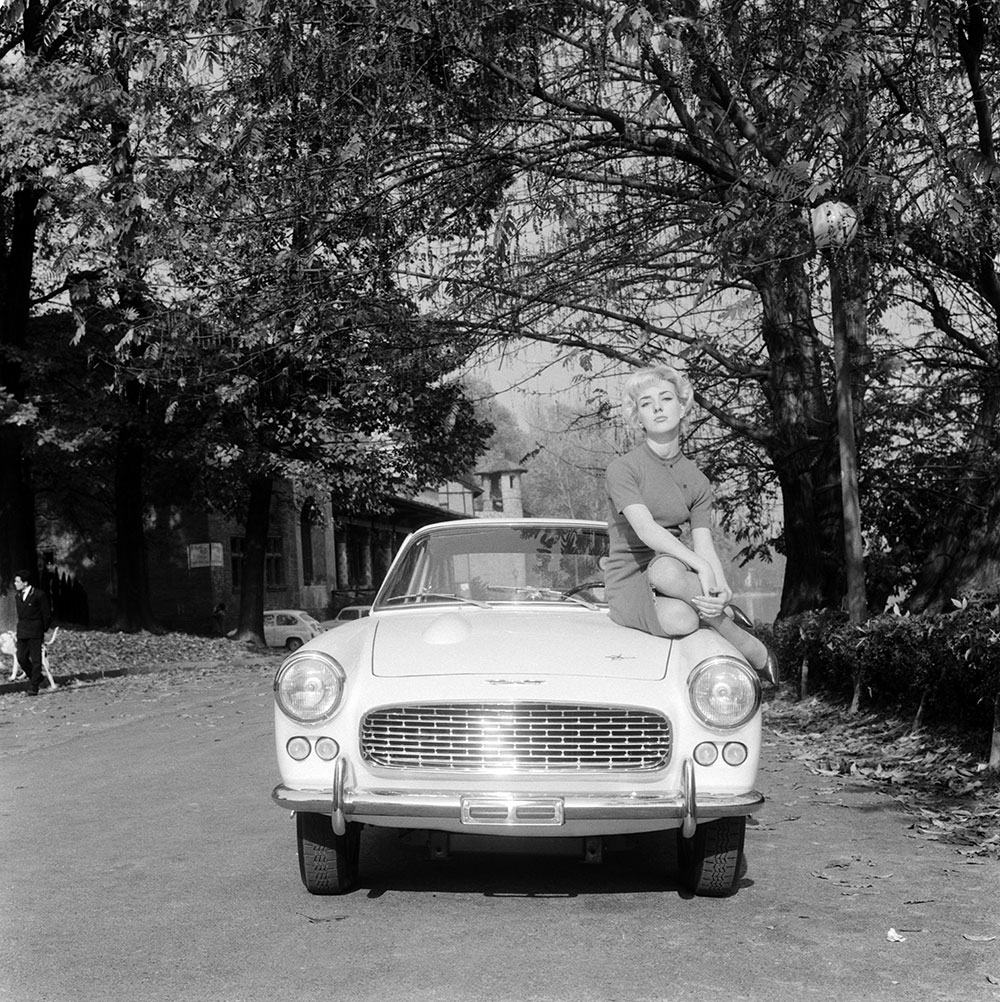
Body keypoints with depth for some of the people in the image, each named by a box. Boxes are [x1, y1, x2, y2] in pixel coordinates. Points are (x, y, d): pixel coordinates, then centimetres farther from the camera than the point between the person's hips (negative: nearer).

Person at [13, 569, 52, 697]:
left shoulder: (39, 595, -8)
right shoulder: (18, 596, 13)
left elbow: (46, 615, -4)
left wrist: (44, 632, -4)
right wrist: (21, 630, 13)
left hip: (35, 632, -6)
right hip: (22, 632, 6)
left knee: (36, 659, -4)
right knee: (21, 658, 0)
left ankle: (34, 687, 1)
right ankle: (36, 678, 20)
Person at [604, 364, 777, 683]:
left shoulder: (697, 480, 8)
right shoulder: (622, 468, -6)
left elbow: (705, 547, -2)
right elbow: (645, 530, -20)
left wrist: (722, 588, -24)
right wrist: (701, 566, -32)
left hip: (674, 569, 3)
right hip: (628, 585, -3)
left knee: (665, 569, -37)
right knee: (678, 620, -38)